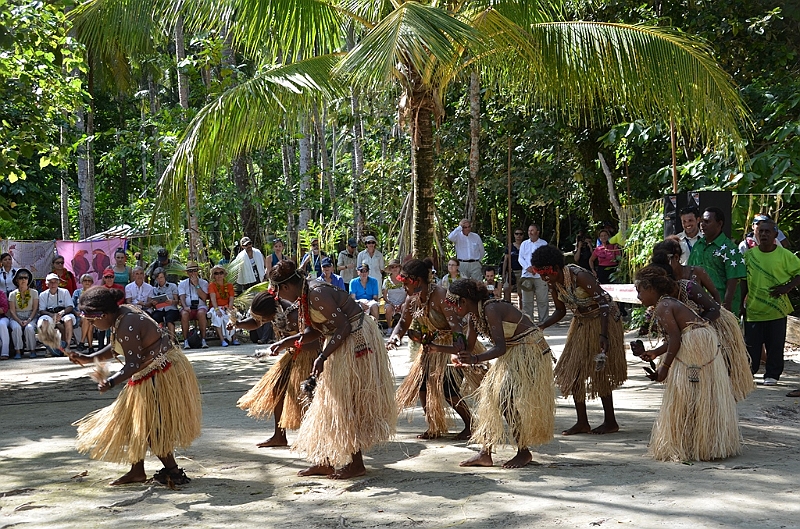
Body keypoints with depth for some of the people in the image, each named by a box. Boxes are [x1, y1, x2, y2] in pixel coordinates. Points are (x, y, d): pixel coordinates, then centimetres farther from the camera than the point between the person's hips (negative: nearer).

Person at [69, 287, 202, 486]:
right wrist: (88, 359, 10)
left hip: (160, 376, -11)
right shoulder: (121, 314, 4)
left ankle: (173, 472, 9)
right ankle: (137, 471, 24)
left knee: (150, 426, -2)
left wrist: (110, 382, -41)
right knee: (137, 422, 15)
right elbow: (116, 349, 15)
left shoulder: (126, 327, -27)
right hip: (149, 374, 11)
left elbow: (133, 365, -29)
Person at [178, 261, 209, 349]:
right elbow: (182, 298, 0)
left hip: (200, 306, 0)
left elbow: (204, 297, -3)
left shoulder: (204, 283, 12)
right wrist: (185, 307, -21)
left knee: (201, 313, -36)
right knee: (184, 314, -34)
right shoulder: (182, 284, 14)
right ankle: (186, 341, -30)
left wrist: (196, 285, -7)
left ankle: (203, 340, -33)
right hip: (187, 307, 0)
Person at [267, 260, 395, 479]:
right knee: (332, 402, 13)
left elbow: (343, 327, -25)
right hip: (343, 344, 11)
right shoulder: (305, 295, 6)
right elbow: (316, 331, 11)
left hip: (355, 343, -11)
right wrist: (287, 342, 6)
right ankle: (326, 460, 19)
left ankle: (356, 463, 6)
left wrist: (323, 357, -26)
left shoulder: (317, 295, -24)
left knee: (347, 403, -4)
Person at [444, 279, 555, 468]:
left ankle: (524, 452, 3)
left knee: (507, 401, -12)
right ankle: (485, 454, 6)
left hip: (529, 353, -10)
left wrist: (476, 359, -49)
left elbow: (500, 348, -36)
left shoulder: (491, 310, -26)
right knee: (489, 394, 3)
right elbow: (467, 346, 9)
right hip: (512, 355, 10)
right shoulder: (474, 315, 2)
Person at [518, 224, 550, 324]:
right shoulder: (524, 244, 15)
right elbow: (521, 258, 9)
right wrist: (528, 267, -9)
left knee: (542, 300, -3)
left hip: (540, 275, -2)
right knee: (526, 300, 1)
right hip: (526, 275, 2)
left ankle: (543, 321, 1)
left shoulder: (544, 243, 8)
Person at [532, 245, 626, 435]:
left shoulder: (580, 277, -29)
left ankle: (610, 422, 7)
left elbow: (604, 303, -29)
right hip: (582, 322, 8)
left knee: (599, 371, -5)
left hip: (603, 320, -8)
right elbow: (560, 311, 8)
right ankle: (582, 422, 11)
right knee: (573, 370, 4)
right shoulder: (554, 283, -6)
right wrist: (542, 326, -9)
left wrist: (604, 335, -37)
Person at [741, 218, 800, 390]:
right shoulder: (749, 255, 4)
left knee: (775, 345, 4)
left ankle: (772, 374, 15)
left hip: (777, 309, -2)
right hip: (753, 309, 2)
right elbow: (744, 282, 11)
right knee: (751, 345, 4)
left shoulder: (785, 255, -3)